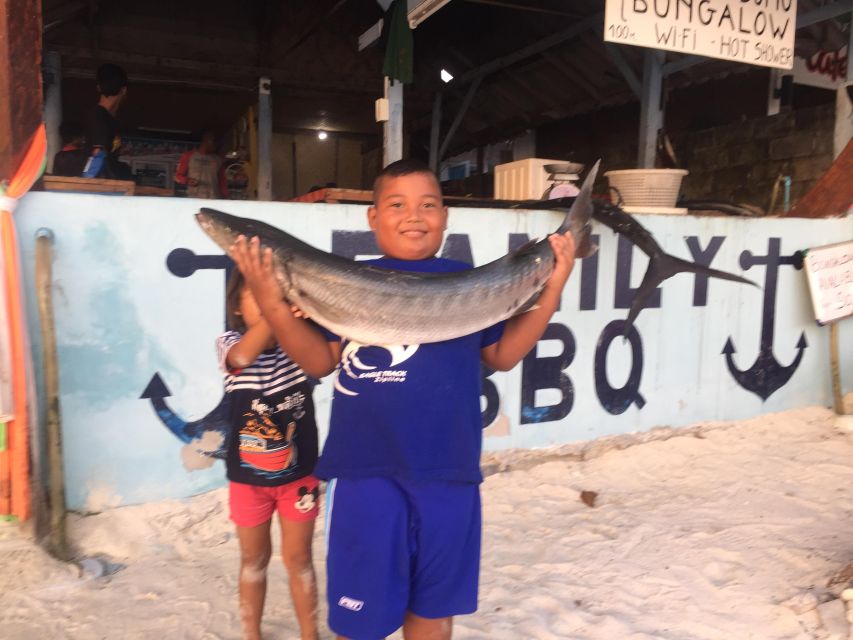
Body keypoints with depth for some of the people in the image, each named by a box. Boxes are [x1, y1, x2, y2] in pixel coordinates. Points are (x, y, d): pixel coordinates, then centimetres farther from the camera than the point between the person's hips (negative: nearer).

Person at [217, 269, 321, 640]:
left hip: (298, 474, 0)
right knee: (253, 560, 19)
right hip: (248, 477, 0)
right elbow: (244, 355, -36)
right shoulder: (228, 344, -13)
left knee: (298, 559, 14)